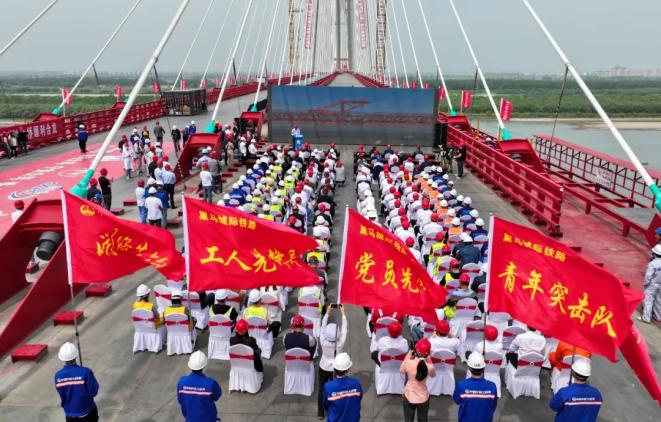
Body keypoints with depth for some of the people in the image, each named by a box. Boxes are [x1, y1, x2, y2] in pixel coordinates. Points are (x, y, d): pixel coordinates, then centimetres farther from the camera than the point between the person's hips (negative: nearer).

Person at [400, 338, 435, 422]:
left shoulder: (408, 363, -27)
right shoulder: (429, 367, -26)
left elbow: (401, 370, -4)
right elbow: (433, 374, -1)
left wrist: (408, 356, 0)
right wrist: (429, 360, -3)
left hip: (409, 396, 0)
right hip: (423, 397, 0)